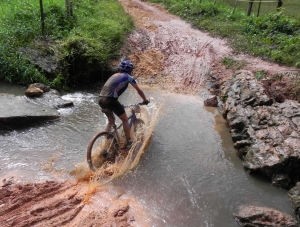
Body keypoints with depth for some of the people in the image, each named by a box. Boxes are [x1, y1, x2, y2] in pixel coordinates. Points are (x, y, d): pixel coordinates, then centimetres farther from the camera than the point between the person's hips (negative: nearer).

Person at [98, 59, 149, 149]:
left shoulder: (114, 75, 28)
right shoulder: (128, 77, 9)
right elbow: (139, 90, 16)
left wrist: (118, 105, 46)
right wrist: (145, 100, 32)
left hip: (101, 99, 7)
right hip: (110, 100, -7)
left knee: (111, 120, 28)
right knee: (125, 120, 12)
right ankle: (128, 142, 15)